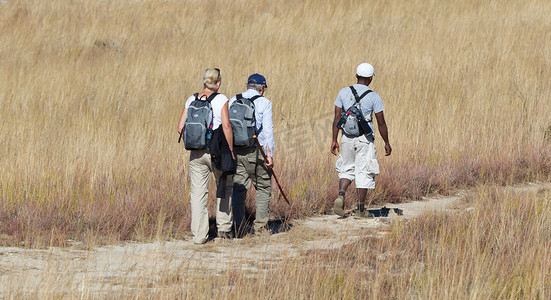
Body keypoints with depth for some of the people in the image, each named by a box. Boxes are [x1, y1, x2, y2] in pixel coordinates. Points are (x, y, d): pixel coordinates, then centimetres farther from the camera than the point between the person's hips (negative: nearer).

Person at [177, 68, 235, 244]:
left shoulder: (191, 100, 6)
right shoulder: (220, 100, -7)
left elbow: (181, 128, 4)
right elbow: (226, 126, -14)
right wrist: (231, 150, -8)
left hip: (196, 153, 3)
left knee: (198, 193, 5)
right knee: (225, 187, 18)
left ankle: (199, 235, 1)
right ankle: (224, 228, 16)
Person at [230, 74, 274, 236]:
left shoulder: (233, 101, 9)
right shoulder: (264, 103, -2)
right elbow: (267, 130, -9)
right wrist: (269, 154, -9)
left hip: (235, 151, 3)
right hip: (256, 151, -3)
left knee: (238, 189, 6)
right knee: (263, 189, 9)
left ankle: (239, 228, 0)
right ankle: (261, 227, 6)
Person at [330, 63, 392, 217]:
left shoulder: (344, 92, -1)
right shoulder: (374, 97, -8)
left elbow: (337, 118, -1)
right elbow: (381, 123, -4)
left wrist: (334, 140, 5)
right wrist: (387, 143, 7)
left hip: (347, 139, 3)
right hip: (364, 140, -3)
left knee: (346, 170, 16)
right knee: (364, 173, 6)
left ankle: (341, 195, -11)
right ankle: (361, 208, 8)